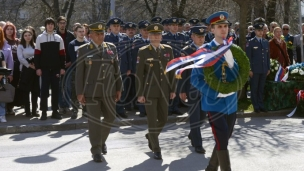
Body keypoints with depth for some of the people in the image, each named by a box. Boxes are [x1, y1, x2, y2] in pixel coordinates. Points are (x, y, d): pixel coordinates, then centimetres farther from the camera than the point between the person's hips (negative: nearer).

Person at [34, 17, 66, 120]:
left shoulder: (58, 38, 8)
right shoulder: (40, 38, 3)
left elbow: (62, 54, 8)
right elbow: (37, 54, 0)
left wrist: (62, 67, 2)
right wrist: (37, 68, -6)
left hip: (56, 68, 2)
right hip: (44, 68, -2)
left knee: (55, 89, 4)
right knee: (44, 89, -2)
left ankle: (55, 111, 12)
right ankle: (44, 112, 3)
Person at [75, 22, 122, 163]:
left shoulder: (111, 48, 7)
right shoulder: (83, 50, -1)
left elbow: (116, 70, 9)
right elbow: (79, 73, -2)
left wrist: (119, 88, 7)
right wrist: (80, 92, -6)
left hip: (109, 91, 3)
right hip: (91, 91, -3)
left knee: (110, 117, 11)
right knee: (94, 120, -1)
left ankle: (102, 140, 36)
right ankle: (96, 150, 8)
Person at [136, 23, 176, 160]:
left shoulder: (168, 50, 4)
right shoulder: (143, 51, -6)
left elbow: (172, 71, 8)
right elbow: (139, 74, -6)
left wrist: (173, 89, 4)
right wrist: (140, 94, -10)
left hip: (164, 90, 4)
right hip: (149, 91, -4)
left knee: (163, 118, 12)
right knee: (152, 120, -1)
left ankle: (150, 136, 40)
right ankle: (156, 149, 10)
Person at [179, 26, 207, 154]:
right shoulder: (186, 51, -5)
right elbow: (182, 72, -7)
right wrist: (182, 90, -10)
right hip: (192, 89, -5)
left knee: (203, 114, 13)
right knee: (195, 116, 1)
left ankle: (192, 134, 37)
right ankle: (197, 144, 8)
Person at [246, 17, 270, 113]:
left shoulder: (266, 42, 12)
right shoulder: (250, 42, -3)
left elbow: (268, 56, 14)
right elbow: (248, 57, -6)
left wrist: (268, 68, 9)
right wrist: (250, 69, -11)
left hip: (264, 70, 4)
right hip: (255, 70, -4)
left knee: (261, 88, 10)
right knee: (254, 88, 2)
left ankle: (261, 105, 17)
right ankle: (256, 106, 8)